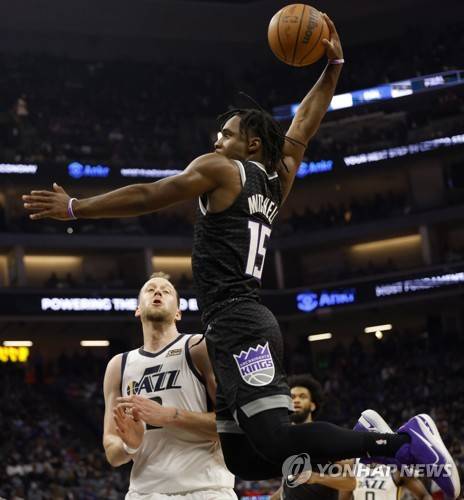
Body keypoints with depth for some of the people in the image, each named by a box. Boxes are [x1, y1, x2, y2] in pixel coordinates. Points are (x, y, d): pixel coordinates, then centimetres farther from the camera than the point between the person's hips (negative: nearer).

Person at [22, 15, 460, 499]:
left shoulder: (219, 169, 1)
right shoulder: (277, 180, 21)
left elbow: (145, 197, 1)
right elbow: (303, 126, 34)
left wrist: (73, 208, 7)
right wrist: (332, 67, 37)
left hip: (236, 324, -9)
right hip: (247, 324, 9)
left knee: (274, 443, -20)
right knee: (241, 458, 8)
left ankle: (400, 443, -25)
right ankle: (364, 439, 3)